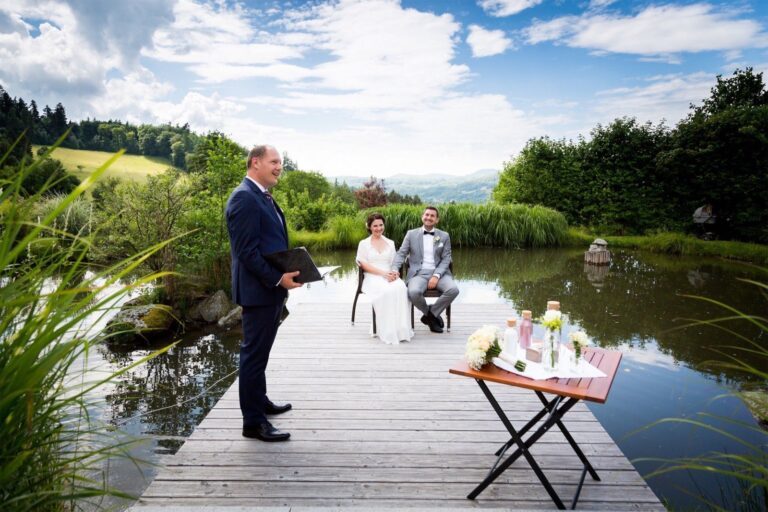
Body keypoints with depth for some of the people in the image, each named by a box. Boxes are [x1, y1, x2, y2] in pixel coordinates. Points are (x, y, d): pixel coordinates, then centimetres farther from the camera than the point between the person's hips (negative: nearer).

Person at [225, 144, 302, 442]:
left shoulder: (263, 197, 16)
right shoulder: (244, 198, -16)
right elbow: (246, 250, -21)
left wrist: (287, 271, 9)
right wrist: (278, 279, -21)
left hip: (272, 288, 10)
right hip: (258, 290, -10)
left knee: (260, 351, 20)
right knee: (254, 354, -1)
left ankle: (260, 401, 36)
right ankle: (253, 421, 10)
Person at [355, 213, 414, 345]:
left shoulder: (390, 243, 20)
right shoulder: (364, 243, 9)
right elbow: (364, 265, -2)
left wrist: (394, 273, -10)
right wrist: (383, 273, -16)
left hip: (389, 276, 3)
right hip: (372, 278, -3)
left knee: (401, 288, -34)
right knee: (386, 291, -37)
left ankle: (401, 329, -32)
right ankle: (389, 332, -31)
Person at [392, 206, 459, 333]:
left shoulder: (444, 236, 11)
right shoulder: (411, 234, 10)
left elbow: (446, 259, 5)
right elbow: (401, 254, 5)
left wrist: (436, 275, -13)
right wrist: (394, 269, -14)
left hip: (439, 273, 2)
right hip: (419, 273, -1)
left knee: (453, 290, -28)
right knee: (414, 292, -34)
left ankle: (430, 314, -4)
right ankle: (431, 315, -1)